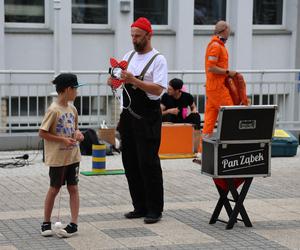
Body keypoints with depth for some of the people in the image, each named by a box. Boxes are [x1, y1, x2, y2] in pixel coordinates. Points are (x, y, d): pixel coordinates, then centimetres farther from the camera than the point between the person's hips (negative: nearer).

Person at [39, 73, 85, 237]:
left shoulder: (72, 109, 5)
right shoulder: (53, 110, -16)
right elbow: (42, 133, -15)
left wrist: (77, 133, -3)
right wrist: (63, 140, -21)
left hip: (73, 155, 6)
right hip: (57, 157, -6)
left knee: (73, 188, 3)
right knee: (54, 189, 5)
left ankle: (74, 224, 6)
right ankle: (46, 223, 19)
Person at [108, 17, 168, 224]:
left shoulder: (158, 59, -6)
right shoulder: (129, 56, 14)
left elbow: (158, 89, -17)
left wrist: (133, 80, -25)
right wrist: (113, 81, -5)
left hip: (147, 116, -7)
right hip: (128, 115, 7)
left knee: (148, 163, -6)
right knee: (130, 162, 9)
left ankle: (154, 209, 2)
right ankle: (140, 207, 19)